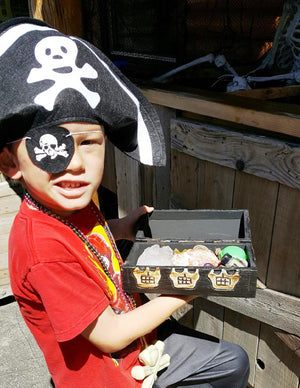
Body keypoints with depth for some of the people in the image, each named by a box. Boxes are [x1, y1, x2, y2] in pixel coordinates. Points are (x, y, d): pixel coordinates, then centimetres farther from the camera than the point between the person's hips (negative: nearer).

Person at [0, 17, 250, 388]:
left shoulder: (74, 203, -11)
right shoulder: (45, 249, -35)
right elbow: (109, 336, -26)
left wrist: (119, 227, -4)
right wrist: (183, 292, -17)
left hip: (144, 337, 7)